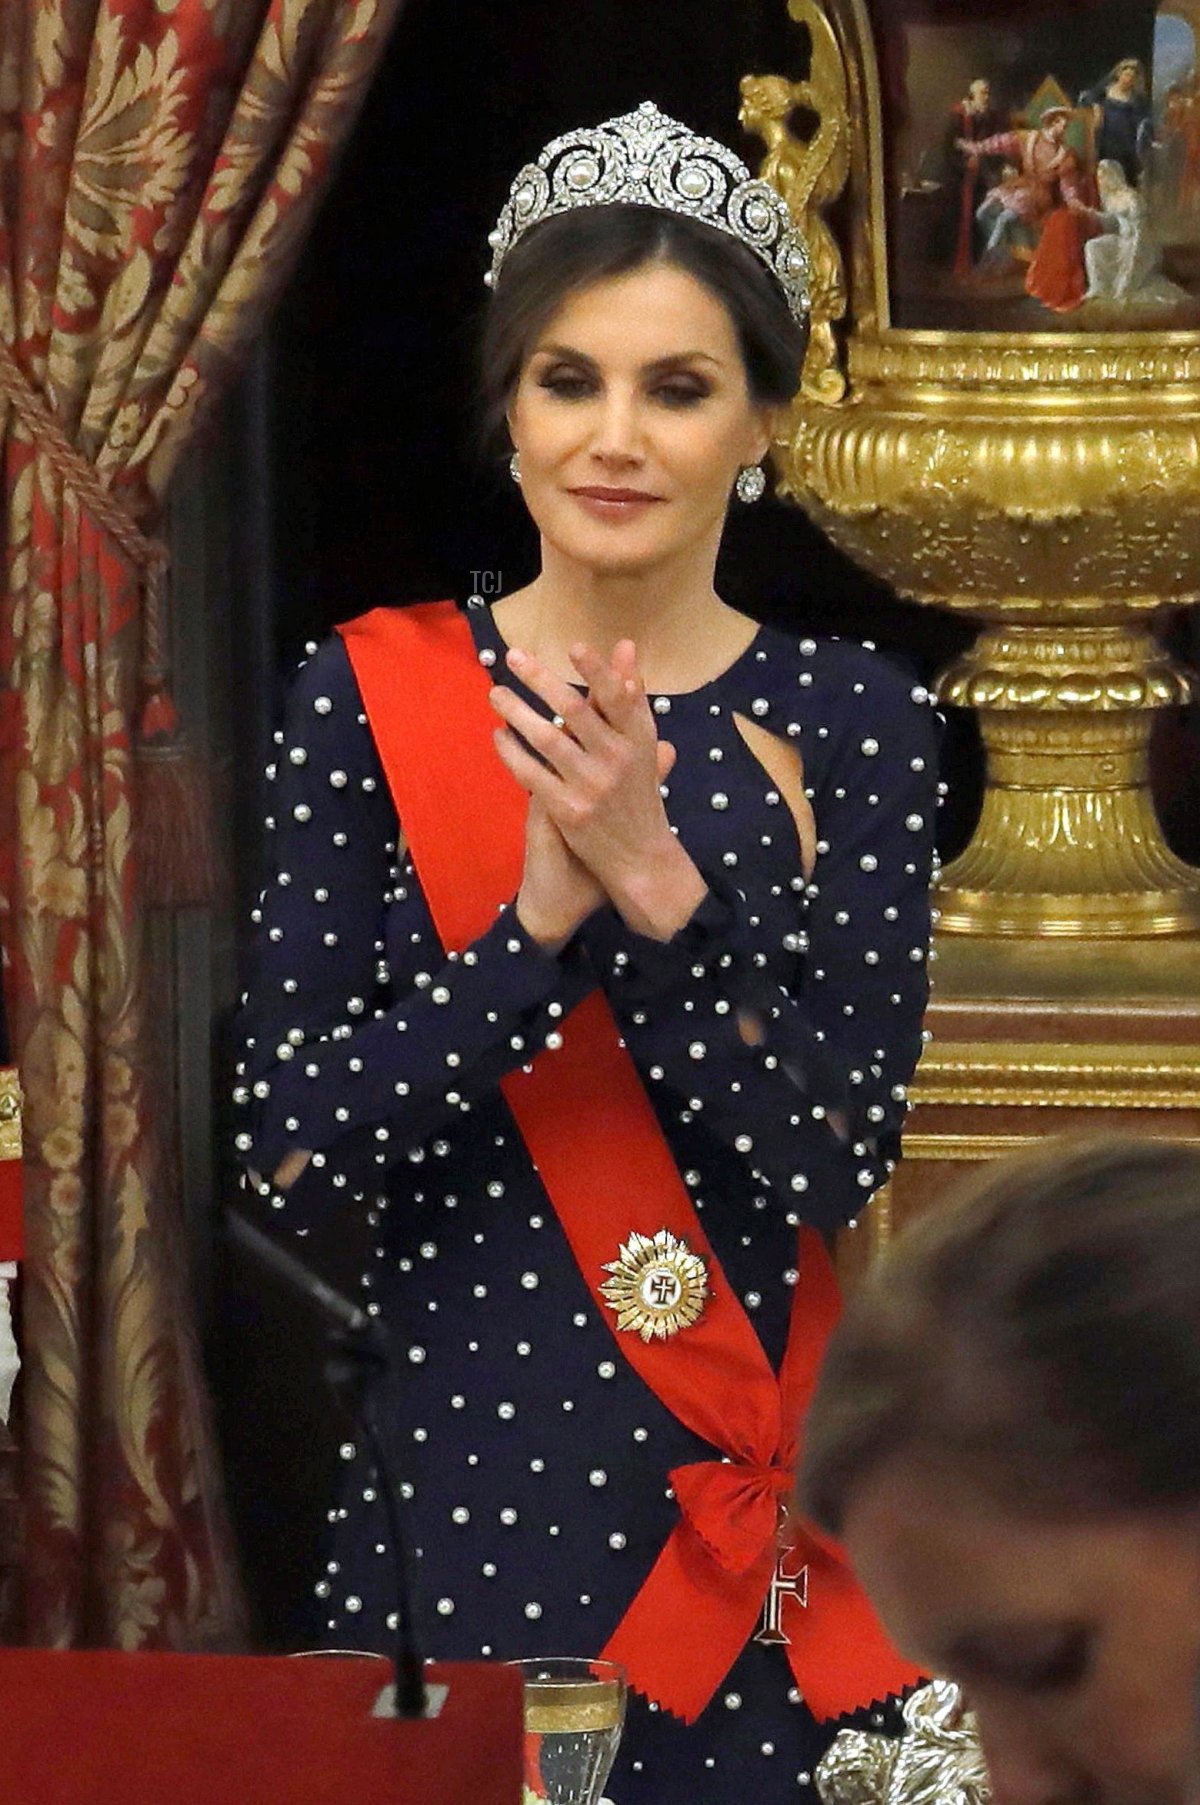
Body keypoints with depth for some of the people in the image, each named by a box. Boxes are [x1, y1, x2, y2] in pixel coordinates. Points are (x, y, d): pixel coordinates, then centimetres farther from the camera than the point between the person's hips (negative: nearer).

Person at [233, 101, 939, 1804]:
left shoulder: (850, 720, 1)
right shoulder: (371, 698, -1)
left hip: (762, 1496, 1)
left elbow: (843, 1158, -8)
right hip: (460, 1472, -1)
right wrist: (542, 915, -19)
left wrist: (656, 882, -21)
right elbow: (290, 1151, -7)